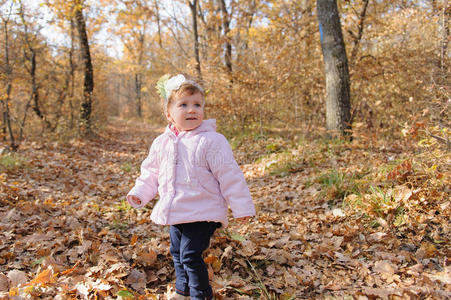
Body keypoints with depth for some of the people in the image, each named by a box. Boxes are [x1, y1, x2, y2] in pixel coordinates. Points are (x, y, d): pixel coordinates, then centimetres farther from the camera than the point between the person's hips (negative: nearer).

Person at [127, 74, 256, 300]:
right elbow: (151, 173, 18)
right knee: (177, 253, 20)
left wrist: (241, 207, -10)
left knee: (191, 255, -8)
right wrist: (139, 193, 6)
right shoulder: (162, 143, 3)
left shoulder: (211, 141, -14)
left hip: (203, 213, -6)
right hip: (175, 213, 7)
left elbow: (229, 175, -12)